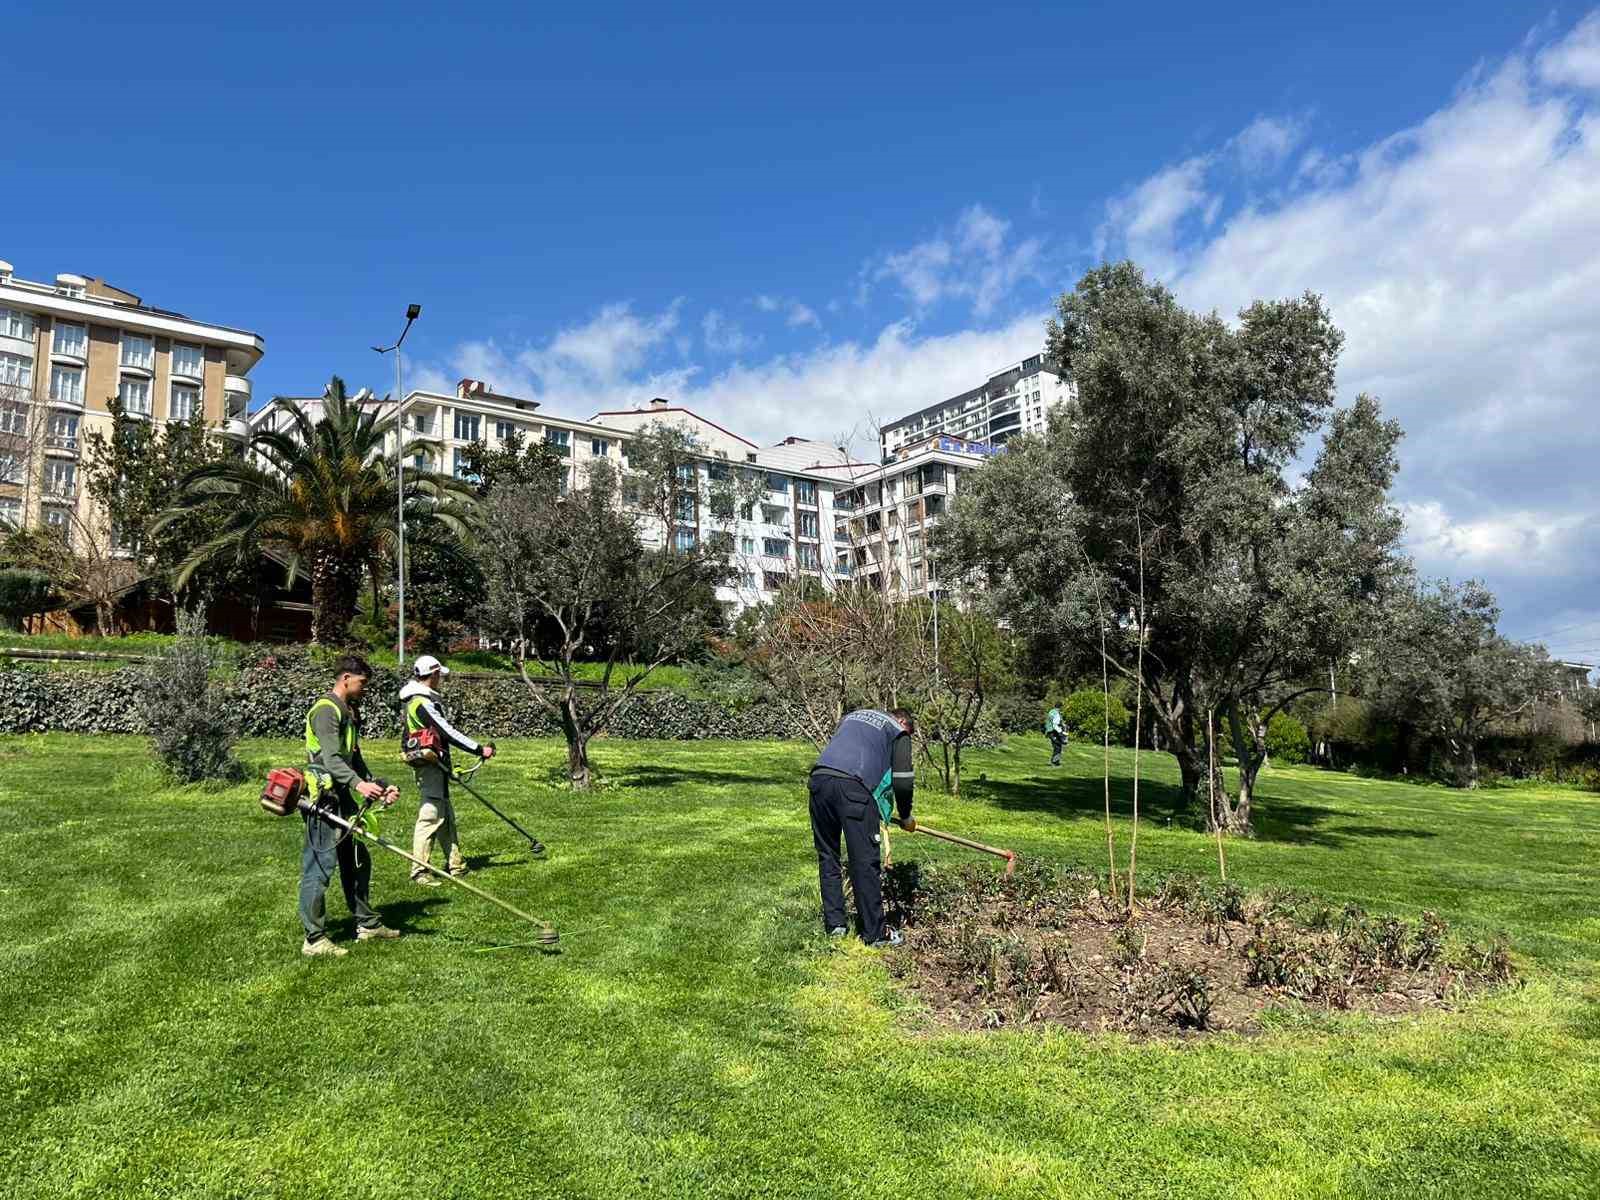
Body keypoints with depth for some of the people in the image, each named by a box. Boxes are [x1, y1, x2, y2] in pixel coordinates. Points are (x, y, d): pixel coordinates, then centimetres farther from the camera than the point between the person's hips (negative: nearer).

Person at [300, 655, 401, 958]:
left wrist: (378, 787, 13)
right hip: (324, 799, -10)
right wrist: (359, 784, -37)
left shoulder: (348, 712, 17)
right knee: (320, 867, -4)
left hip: (343, 798, 11)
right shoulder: (326, 710, -14)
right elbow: (331, 759, -26)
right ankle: (315, 939, 2)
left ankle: (367, 924, 28)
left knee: (358, 861, 16)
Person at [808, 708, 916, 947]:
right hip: (852, 786, -5)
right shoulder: (899, 731, 17)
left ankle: (834, 923, 22)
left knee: (827, 856, 17)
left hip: (819, 778, 6)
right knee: (865, 862, 3)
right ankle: (874, 933, 10)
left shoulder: (854, 715, 33)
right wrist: (906, 817, 27)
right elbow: (903, 782, 9)